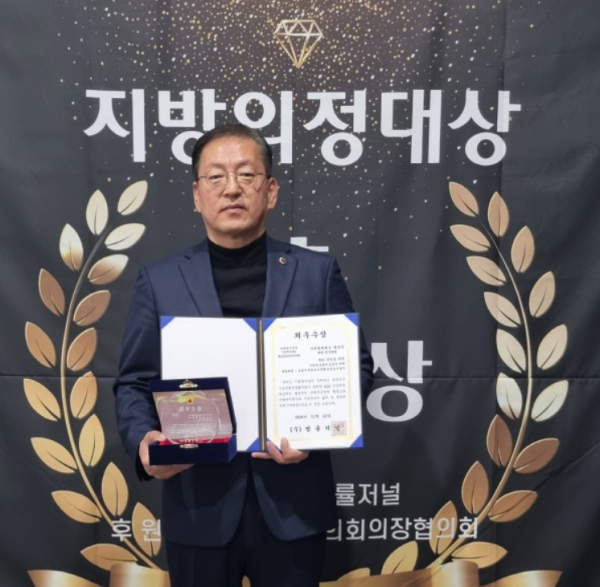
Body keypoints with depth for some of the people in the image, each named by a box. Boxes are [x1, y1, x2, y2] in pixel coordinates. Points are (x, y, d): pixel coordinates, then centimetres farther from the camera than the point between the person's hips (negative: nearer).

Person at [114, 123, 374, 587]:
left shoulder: (318, 272, 1)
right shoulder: (159, 281, 2)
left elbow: (356, 366, 2)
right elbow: (134, 383, 4)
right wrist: (143, 438, -16)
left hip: (293, 503, 0)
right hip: (199, 505, 1)